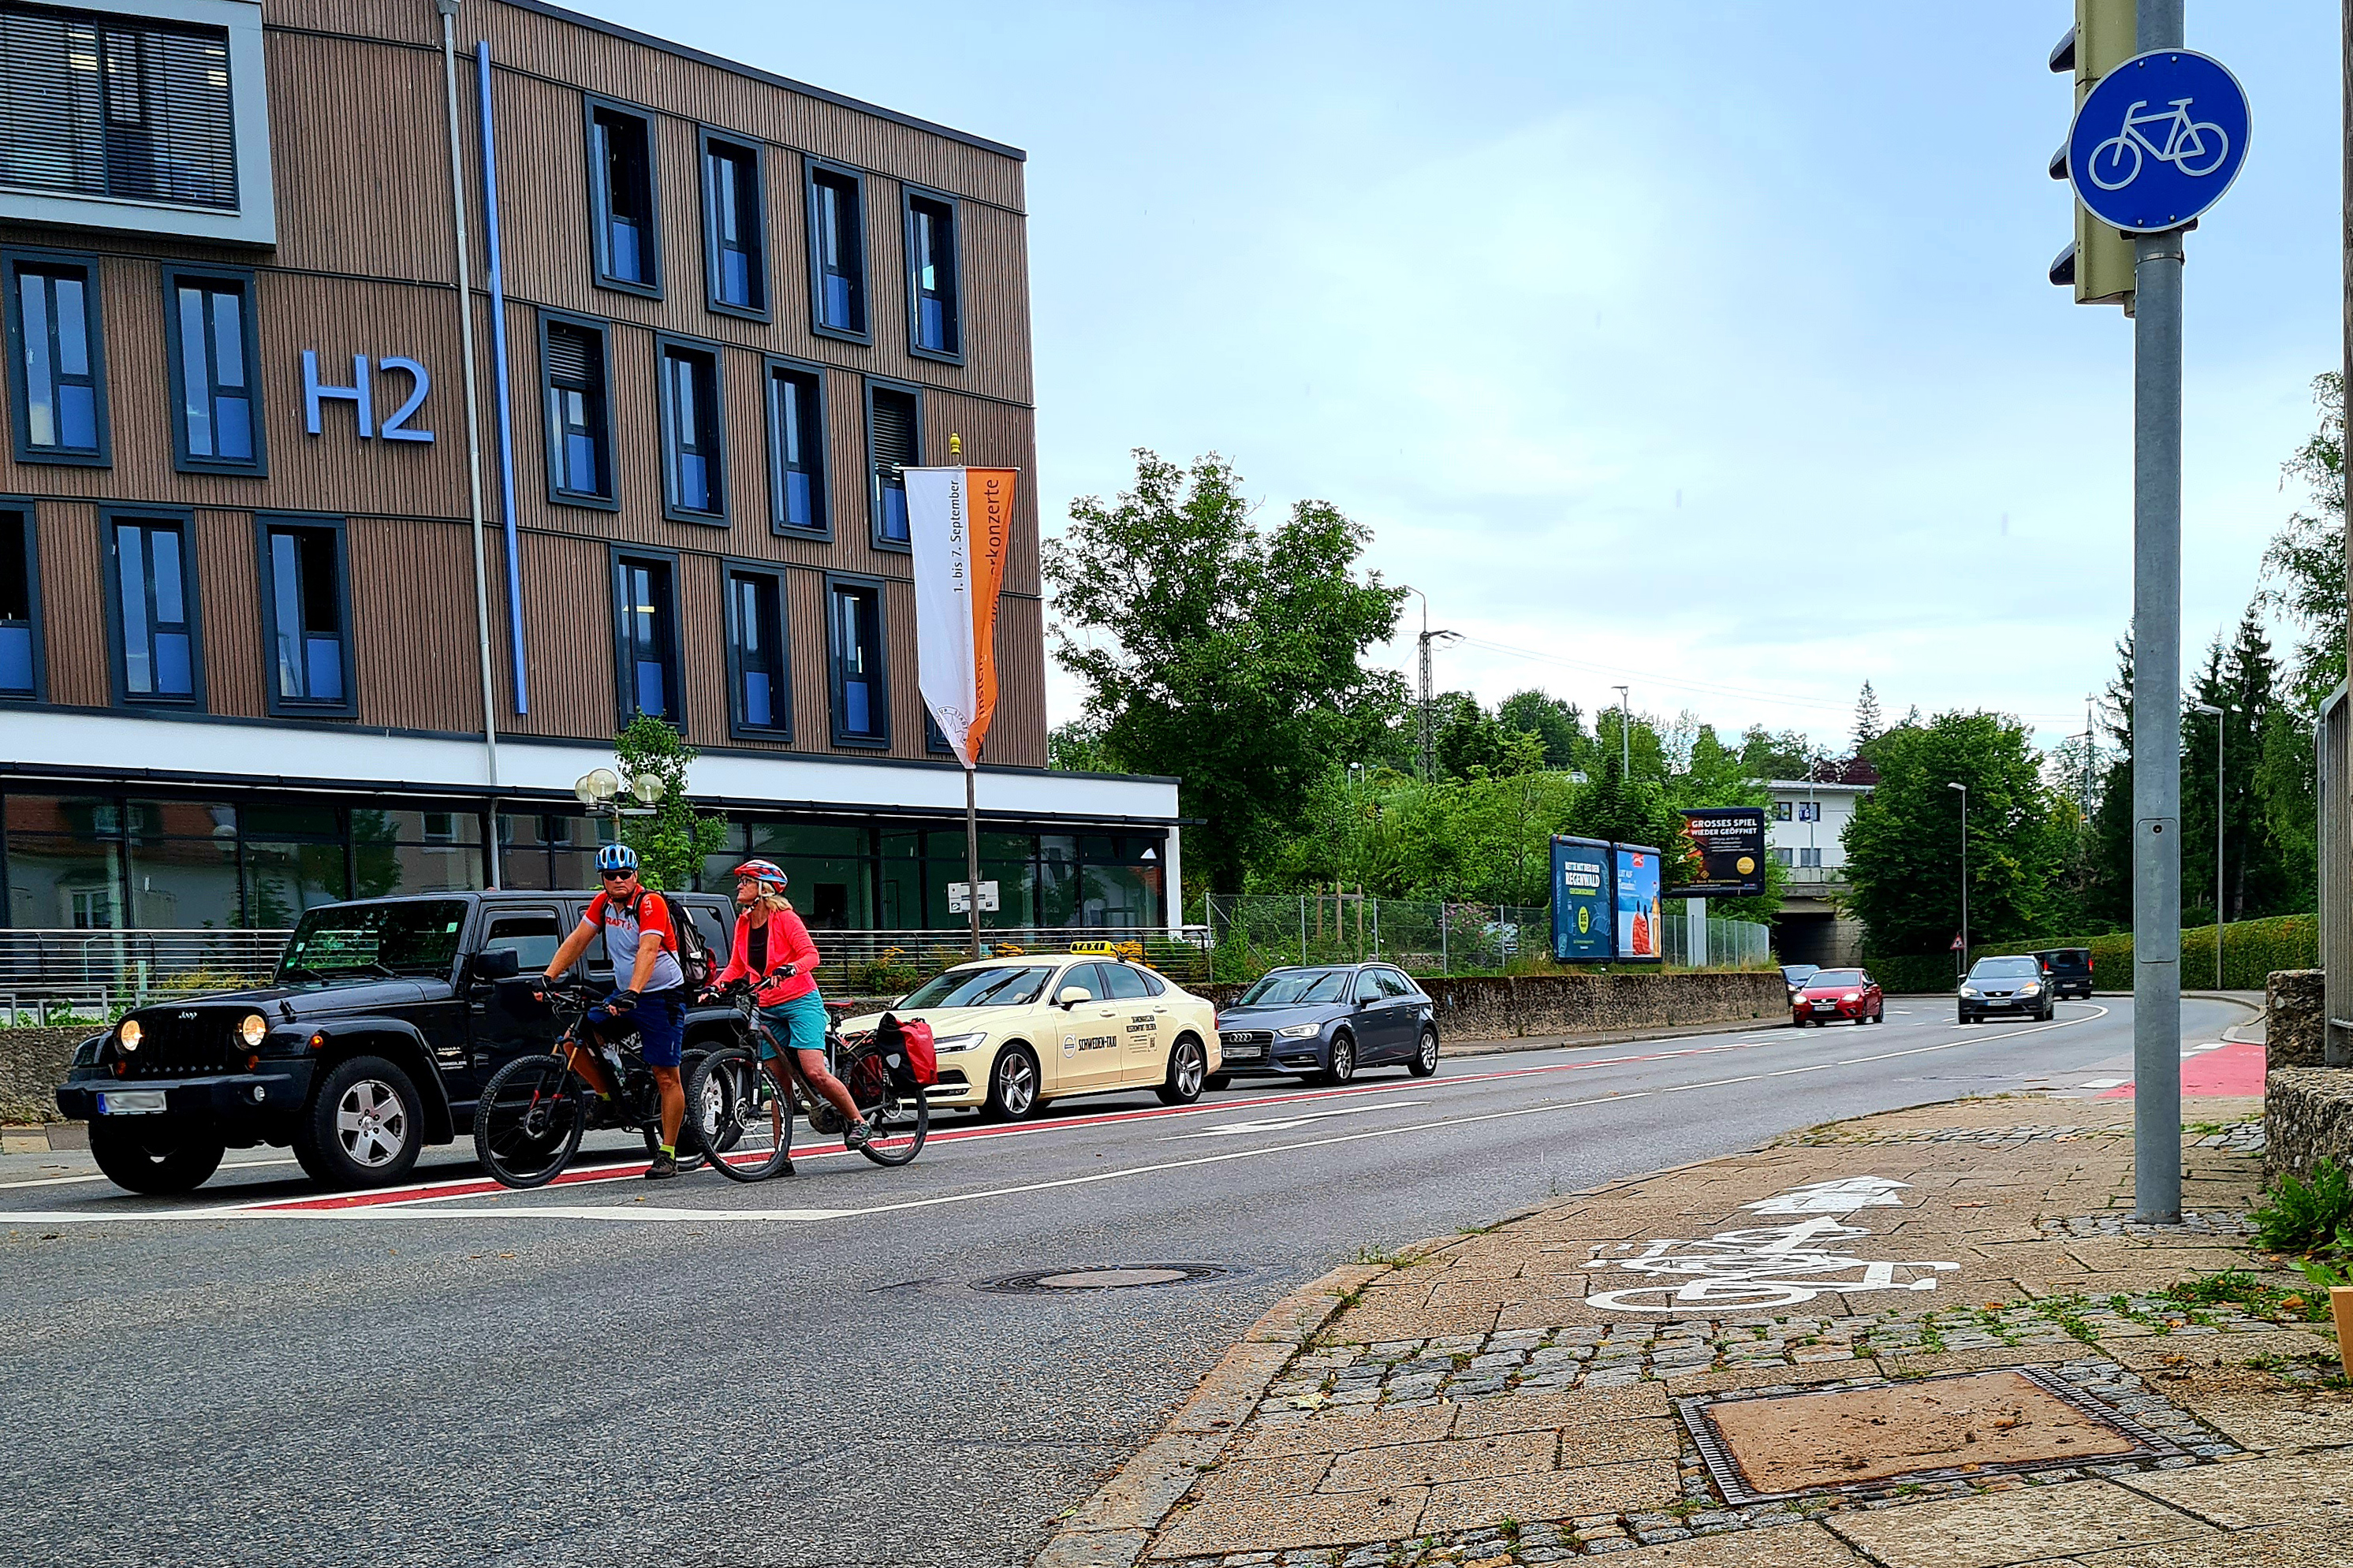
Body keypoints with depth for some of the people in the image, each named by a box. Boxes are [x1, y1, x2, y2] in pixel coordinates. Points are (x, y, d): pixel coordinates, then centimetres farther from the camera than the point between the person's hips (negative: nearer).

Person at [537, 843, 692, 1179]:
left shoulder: (651, 903, -18)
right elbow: (577, 940, 7)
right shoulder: (603, 903, 2)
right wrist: (547, 977, -4)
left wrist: (632, 994, -43)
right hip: (624, 994, 7)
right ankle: (611, 1096, 12)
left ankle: (668, 1155, 4)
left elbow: (647, 951, -31)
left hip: (662, 996, -7)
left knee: (666, 1077, -5)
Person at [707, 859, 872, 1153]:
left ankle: (859, 1122, -2)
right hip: (768, 1010, 6)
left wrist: (788, 970, -34)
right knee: (778, 1084, 3)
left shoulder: (785, 918, -8)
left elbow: (811, 955, -16)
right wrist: (714, 987, 0)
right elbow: (736, 967, 15)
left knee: (815, 1072, -19)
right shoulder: (743, 923, 9)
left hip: (800, 1002, -6)